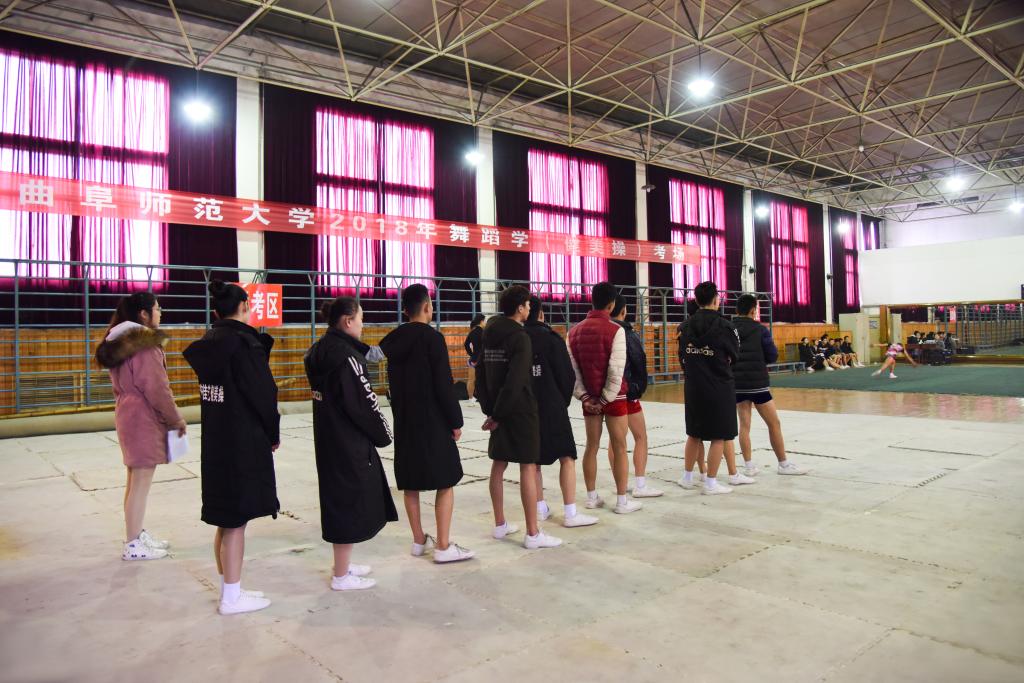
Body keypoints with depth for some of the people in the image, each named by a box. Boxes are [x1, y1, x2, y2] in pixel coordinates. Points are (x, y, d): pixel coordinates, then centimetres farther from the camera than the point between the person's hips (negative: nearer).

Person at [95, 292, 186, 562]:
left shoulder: (120, 343, 12)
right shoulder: (145, 345, -18)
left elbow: (121, 384, 16)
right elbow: (156, 388, -19)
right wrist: (176, 419, -9)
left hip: (127, 415, 10)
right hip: (144, 419, -10)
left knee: (135, 481, 16)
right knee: (141, 484, -2)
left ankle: (138, 535, 26)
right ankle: (133, 545, 5)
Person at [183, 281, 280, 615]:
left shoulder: (208, 345, 6)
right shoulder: (245, 344, -16)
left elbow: (212, 390, 13)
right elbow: (263, 393, -15)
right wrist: (273, 434, -2)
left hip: (215, 443, 8)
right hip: (244, 444, -8)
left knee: (226, 519, 16)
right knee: (236, 522, 2)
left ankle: (230, 588, 28)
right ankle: (232, 597, 12)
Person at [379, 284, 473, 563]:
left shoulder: (394, 341, 7)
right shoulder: (432, 338, -13)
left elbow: (393, 383, 12)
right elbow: (444, 385, -16)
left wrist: (400, 414, 18)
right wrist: (456, 421, -8)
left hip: (404, 421, 7)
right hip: (432, 421, -7)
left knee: (410, 483, 12)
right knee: (445, 482, 1)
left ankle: (419, 540, 22)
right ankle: (443, 547, 1)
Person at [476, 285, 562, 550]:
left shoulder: (489, 336, 8)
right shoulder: (520, 338, -14)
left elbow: (481, 375, 10)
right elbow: (515, 381, -21)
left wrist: (489, 408, 9)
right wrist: (496, 414, -15)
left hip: (499, 411, 8)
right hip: (520, 409, -8)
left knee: (498, 464, 14)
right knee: (528, 466, -4)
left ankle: (500, 525, 24)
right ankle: (533, 534, -1)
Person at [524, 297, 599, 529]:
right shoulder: (551, 338, -9)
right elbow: (567, 375, -7)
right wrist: (563, 402, 9)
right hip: (551, 408, -4)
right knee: (567, 456, 3)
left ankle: (541, 508, 23)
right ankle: (570, 513, 2)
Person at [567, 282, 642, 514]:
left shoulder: (575, 331, 3)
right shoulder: (615, 330, -13)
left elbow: (572, 368, 1)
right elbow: (616, 371, -17)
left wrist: (584, 396, 1)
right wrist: (606, 399, -10)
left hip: (589, 398, 5)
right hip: (614, 397, -5)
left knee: (591, 446, 12)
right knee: (619, 448, 3)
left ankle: (592, 497, 20)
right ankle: (622, 501, 9)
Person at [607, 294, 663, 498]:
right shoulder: (628, 334, -13)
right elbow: (639, 364, -10)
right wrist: (641, 388, 5)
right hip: (627, 393, -6)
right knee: (640, 437, 4)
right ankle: (640, 485, 3)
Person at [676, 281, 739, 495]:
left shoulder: (686, 325, 0)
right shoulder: (723, 326, -12)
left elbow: (683, 355, 4)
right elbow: (734, 355, -1)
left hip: (693, 387, 5)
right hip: (719, 387, -5)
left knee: (694, 433, 17)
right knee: (719, 437, 5)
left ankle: (687, 477, 27)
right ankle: (710, 483, 8)